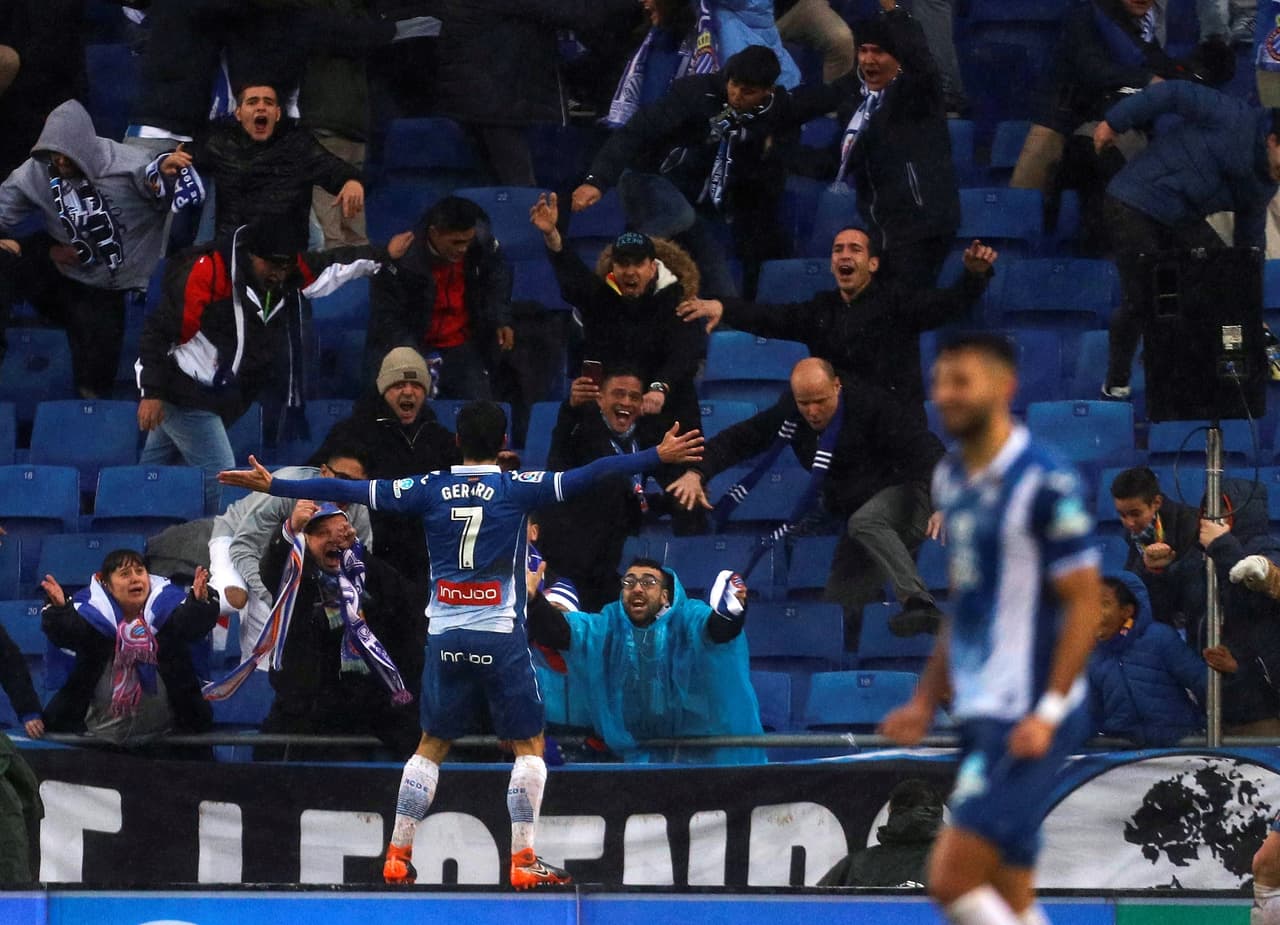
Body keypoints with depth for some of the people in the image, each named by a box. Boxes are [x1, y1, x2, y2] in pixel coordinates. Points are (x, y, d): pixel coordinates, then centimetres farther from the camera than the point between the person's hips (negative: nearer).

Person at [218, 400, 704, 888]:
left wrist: (272, 486, 9)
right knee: (529, 746, 6)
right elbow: (585, 477, -11)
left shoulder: (430, 489, 3)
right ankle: (524, 861, -2)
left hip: (445, 635, 3)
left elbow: (350, 490, 4)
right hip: (500, 635, -3)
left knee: (431, 745, 15)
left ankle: (398, 855, 12)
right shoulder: (517, 488, -4)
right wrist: (657, 456, -9)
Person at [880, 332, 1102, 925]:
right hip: (980, 718, 8)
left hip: (1030, 721, -8)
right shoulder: (951, 480, 12)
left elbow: (1085, 602, -12)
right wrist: (926, 702, 17)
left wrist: (1049, 712, -18)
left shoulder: (1044, 483, -12)